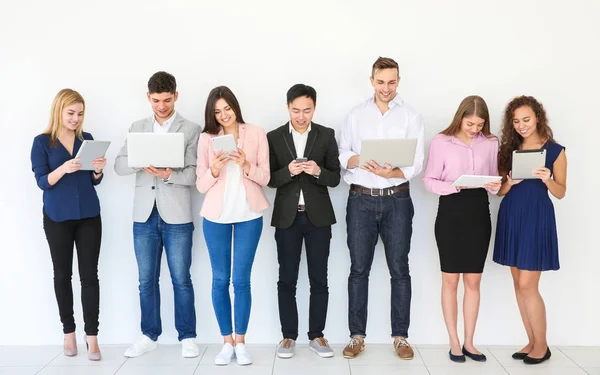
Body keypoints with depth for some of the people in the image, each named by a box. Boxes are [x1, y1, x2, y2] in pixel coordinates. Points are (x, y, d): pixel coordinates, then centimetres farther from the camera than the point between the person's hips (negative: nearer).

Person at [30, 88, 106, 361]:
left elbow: (94, 181, 8)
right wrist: (64, 168, -26)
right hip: (57, 218, -1)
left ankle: (91, 336, 2)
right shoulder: (42, 142, -2)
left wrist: (99, 169, -14)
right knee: (62, 274, 9)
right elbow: (42, 182, -8)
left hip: (89, 215, 2)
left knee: (90, 275, -2)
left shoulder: (87, 139, 6)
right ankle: (68, 332, 20)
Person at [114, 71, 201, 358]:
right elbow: (119, 165, 4)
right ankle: (149, 335, 24)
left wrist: (169, 174, -25)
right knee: (146, 280, 11)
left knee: (181, 279, 4)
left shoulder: (191, 130, -1)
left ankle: (187, 337, 16)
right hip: (144, 215, 4)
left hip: (176, 216, -3)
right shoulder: (137, 128, 11)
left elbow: (194, 174, -8)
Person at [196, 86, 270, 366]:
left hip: (249, 215, -1)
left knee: (241, 280, 1)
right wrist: (214, 170, -18)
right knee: (220, 280, 6)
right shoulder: (206, 138, 2)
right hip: (216, 216, 1)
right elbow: (201, 185, 1)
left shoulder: (257, 134, 1)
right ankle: (227, 341, 18)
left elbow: (265, 178, 0)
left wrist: (246, 166, -18)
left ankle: (241, 341, 15)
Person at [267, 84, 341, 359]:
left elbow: (335, 178, -1)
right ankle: (289, 336, 18)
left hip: (318, 216, 0)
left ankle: (316, 335, 18)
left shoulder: (326, 135, 1)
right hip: (287, 217, 0)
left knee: (319, 279, 6)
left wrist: (318, 171, -21)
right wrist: (288, 171, -20)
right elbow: (270, 179, -1)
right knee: (287, 280, 6)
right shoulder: (274, 137, 2)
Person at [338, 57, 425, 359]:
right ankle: (357, 335, 15)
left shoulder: (411, 116, 3)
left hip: (397, 200, 0)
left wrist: (391, 173, -23)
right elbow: (342, 155, 3)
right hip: (361, 199, 1)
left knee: (399, 269, 4)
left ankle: (400, 336, 16)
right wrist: (359, 161, -19)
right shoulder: (355, 115, 7)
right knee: (359, 269, 5)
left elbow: (416, 163, -5)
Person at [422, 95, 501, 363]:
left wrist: (495, 187, -10)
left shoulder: (491, 143, 5)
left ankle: (469, 342, 22)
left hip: (479, 212, 3)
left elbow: (494, 179, 12)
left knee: (473, 281, 9)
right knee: (450, 280, 5)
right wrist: (453, 186, -21)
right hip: (451, 211, -3)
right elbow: (429, 180, -5)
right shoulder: (441, 141, -5)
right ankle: (454, 343, 17)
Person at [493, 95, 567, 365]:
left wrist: (547, 179, -20)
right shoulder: (509, 149, 8)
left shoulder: (554, 150, -3)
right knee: (519, 284, 8)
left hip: (537, 217, -5)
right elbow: (500, 190, 8)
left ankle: (542, 345, 11)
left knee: (527, 285, -6)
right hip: (511, 216, 5)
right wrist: (509, 182, -13)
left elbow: (561, 192, -1)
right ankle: (532, 342, 20)